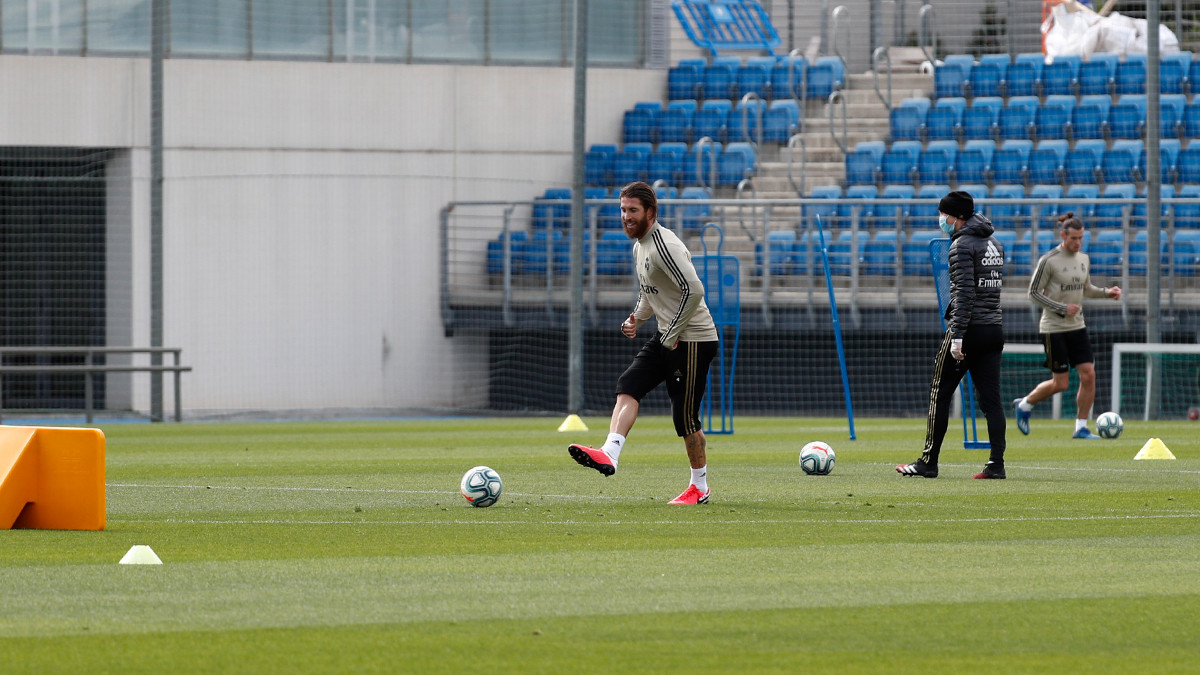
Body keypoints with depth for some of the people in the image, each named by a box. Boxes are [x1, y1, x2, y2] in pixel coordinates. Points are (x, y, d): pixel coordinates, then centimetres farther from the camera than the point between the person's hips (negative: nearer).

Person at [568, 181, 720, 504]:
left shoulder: (664, 245, -19)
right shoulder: (640, 246, 12)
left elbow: (694, 290, -28)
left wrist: (673, 335, -20)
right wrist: (636, 319, 7)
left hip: (693, 339, -9)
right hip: (666, 337, 9)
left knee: (685, 415, -2)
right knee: (628, 385, -10)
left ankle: (700, 488, 12)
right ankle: (609, 454, -24)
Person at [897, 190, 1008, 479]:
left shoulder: (962, 245, -10)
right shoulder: (994, 244, 16)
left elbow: (965, 293, -18)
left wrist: (957, 336, -20)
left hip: (969, 328, -8)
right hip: (995, 330, 8)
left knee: (940, 393, 1)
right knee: (991, 397, 4)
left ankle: (928, 463, 4)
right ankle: (997, 464, -3)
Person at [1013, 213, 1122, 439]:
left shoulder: (1083, 259, 7)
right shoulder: (1048, 261, -13)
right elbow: (1034, 293, -11)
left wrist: (1107, 292, 3)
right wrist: (1062, 309, -19)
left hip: (1077, 327, 6)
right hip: (1054, 329, -6)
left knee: (1089, 375, -4)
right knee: (1060, 383, -4)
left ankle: (1081, 427, 6)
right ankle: (1024, 405, 21)